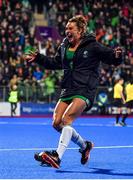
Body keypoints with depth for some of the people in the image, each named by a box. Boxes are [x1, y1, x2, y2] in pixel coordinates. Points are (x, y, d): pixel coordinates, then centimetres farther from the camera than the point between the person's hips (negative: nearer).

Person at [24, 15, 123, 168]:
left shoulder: (92, 46, -5)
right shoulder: (64, 46, 13)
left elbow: (112, 58, -4)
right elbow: (55, 63, 28)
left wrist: (116, 55, -26)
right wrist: (38, 58, 20)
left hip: (85, 90, -7)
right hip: (68, 90, 7)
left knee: (66, 120, -23)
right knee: (56, 123, 0)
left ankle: (57, 157, -30)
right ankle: (85, 145, 21)